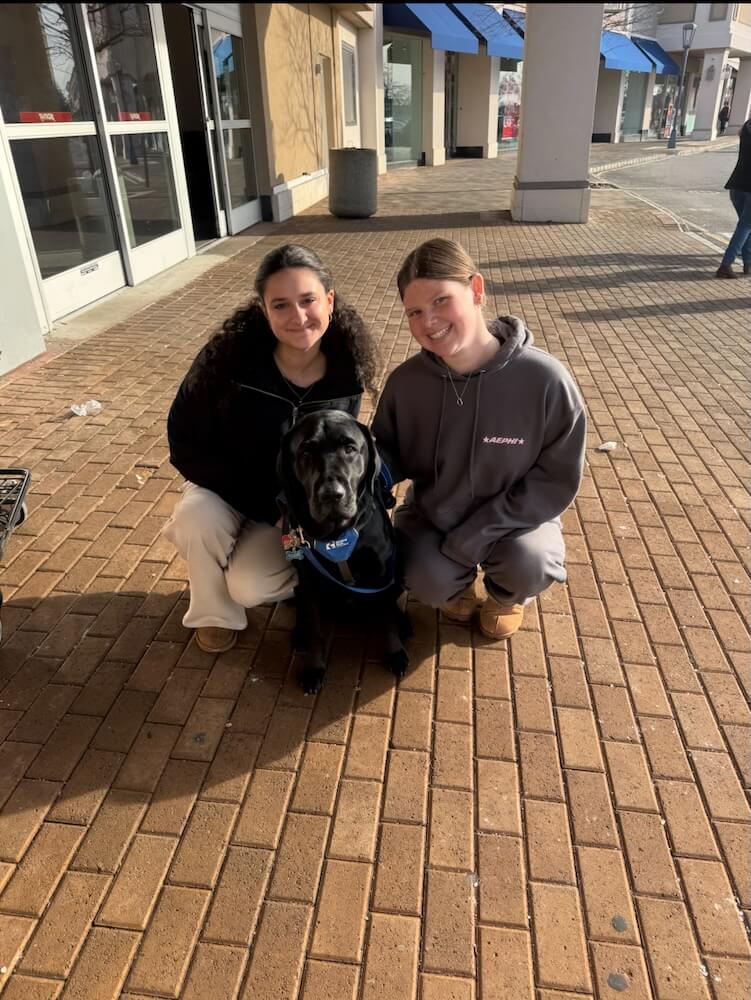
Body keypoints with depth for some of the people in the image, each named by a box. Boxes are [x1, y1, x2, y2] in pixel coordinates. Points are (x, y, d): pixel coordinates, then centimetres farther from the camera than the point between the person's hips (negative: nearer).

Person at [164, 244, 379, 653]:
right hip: (226, 489, 0)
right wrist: (270, 507, -25)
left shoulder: (347, 371, -17)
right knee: (197, 521, -34)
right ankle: (214, 612, -3)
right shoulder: (227, 358, -25)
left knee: (251, 586, -23)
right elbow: (185, 445, -19)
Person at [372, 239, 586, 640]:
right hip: (432, 515, 2)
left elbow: (557, 478, -18)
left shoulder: (545, 379, -25)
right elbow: (389, 456, -1)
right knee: (428, 582, -25)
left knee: (528, 562, -31)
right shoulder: (405, 382, -17)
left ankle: (506, 594, 10)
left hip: (512, 519, -1)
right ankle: (461, 584, 16)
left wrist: (475, 534, -24)